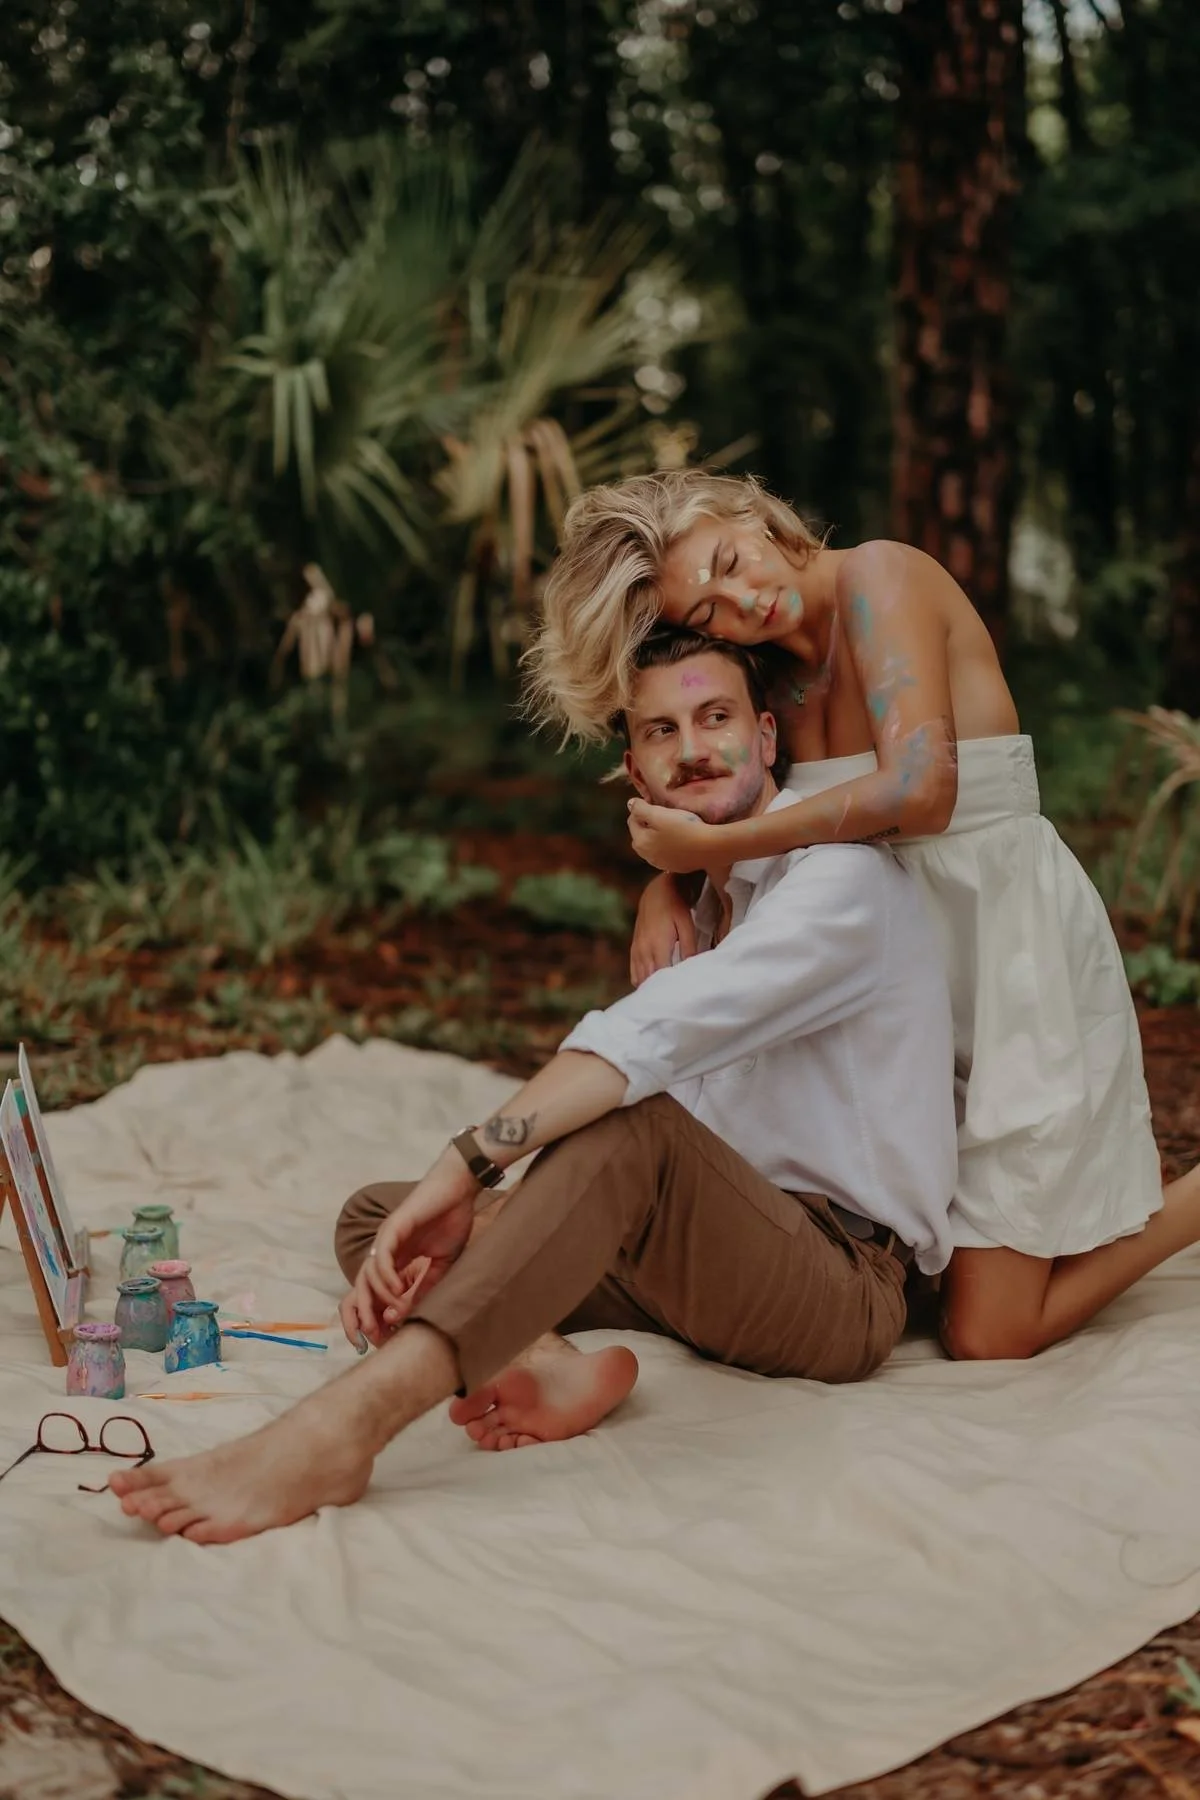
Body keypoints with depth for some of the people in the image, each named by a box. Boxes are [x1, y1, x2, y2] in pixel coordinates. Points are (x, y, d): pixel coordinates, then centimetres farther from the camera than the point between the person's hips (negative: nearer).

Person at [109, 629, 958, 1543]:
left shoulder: (840, 873, -10)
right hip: (710, 1255, 9)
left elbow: (655, 1037, -28)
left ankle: (342, 1429, -51)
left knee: (630, 1123, -39)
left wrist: (468, 1160, -35)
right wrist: (456, 1216, -2)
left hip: (842, 1286, -9)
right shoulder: (702, 907, 19)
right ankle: (548, 1366, -27)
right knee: (374, 1214, 4)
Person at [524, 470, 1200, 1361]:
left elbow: (917, 791, -29)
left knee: (988, 1338, -8)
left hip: (1015, 952, -8)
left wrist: (712, 845, -23)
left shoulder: (880, 575, -17)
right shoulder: (778, 665, 6)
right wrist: (663, 885, -12)